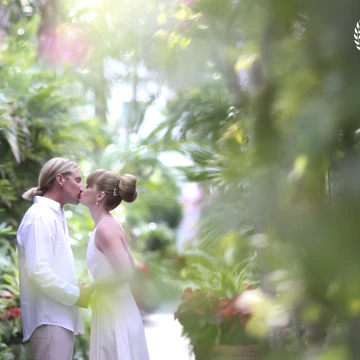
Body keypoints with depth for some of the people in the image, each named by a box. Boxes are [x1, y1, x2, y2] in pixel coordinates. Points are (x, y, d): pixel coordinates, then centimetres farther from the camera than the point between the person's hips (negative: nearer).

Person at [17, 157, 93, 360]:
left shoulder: (56, 215, 19)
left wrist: (79, 288, 5)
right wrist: (76, 295, -13)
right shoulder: (41, 216, -11)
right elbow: (38, 270, -21)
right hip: (49, 318, -10)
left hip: (60, 316, 10)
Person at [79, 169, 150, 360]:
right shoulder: (107, 225, 12)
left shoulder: (105, 228, -15)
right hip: (111, 312, 9)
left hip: (115, 314, -9)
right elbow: (129, 268, 17)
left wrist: (90, 288, -11)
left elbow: (126, 273, -22)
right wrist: (92, 286, 11)